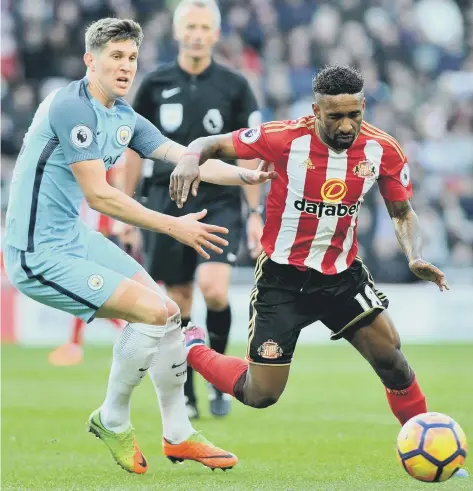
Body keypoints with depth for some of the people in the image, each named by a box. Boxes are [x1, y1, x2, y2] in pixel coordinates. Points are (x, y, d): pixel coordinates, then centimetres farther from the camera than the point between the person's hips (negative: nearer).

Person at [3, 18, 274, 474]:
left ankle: (178, 436, 22)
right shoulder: (72, 106, -20)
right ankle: (112, 421, 5)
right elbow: (98, 195, -22)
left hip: (75, 239, 10)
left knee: (168, 313, 10)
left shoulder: (124, 118, 8)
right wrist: (173, 226, -19)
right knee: (152, 313, -16)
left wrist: (248, 175, -6)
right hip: (39, 253, -10)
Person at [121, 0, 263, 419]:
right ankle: (186, 397, 15)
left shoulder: (234, 87, 1)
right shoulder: (155, 84, 3)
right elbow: (135, 148, 10)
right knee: (177, 302, 2)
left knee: (214, 290, -20)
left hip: (220, 203, -1)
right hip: (167, 203, 2)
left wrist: (255, 213, -1)